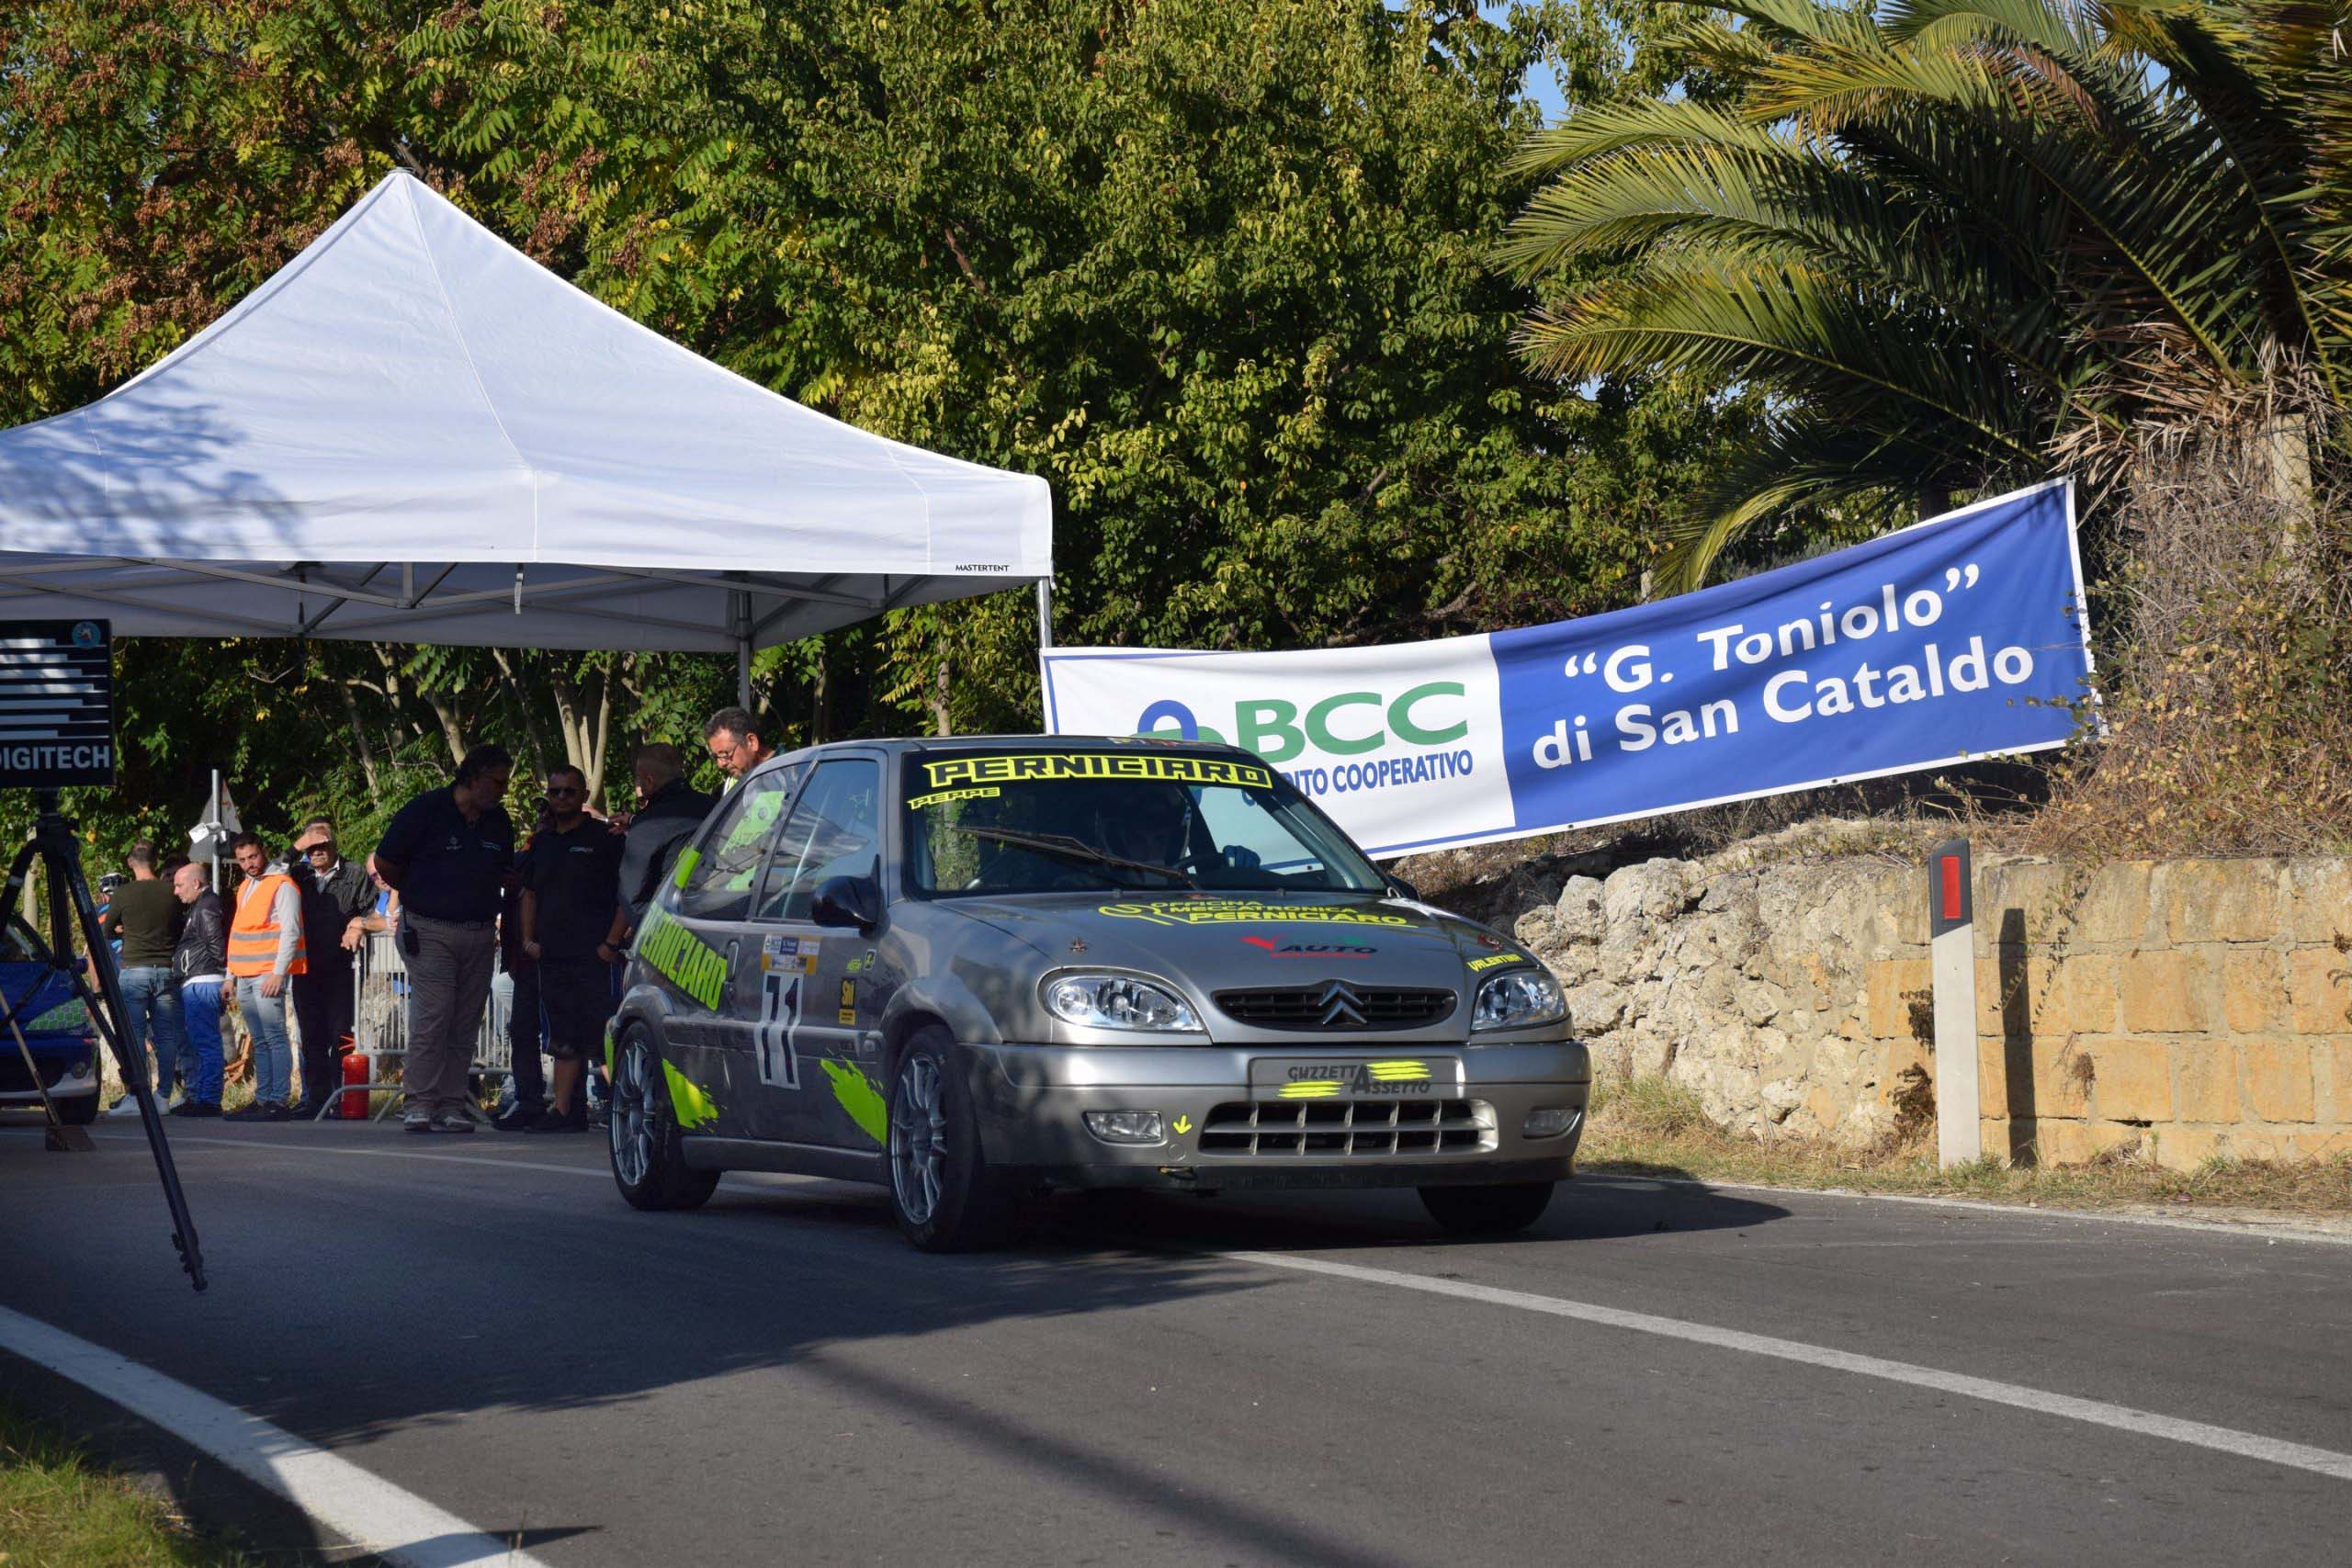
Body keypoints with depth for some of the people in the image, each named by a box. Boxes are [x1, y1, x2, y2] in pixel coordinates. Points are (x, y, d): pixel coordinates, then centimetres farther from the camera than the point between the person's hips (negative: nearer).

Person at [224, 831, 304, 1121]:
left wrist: (278, 973, -18)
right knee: (260, 1042, 8)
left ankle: (279, 1101, -13)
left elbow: (290, 932, -11)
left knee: (275, 1039, -10)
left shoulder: (281, 885, -5)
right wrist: (232, 975, 22)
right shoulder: (244, 887, 21)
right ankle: (262, 1099, 9)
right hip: (246, 977, 8)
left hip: (268, 975, -8)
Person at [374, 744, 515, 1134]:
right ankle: (421, 1105, -9)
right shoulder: (426, 810, -6)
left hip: (480, 935, 5)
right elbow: (384, 861, 2)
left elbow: (505, 873, 25)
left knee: (465, 1024, 3)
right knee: (432, 1016, -12)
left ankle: (451, 1105, 7)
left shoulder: (498, 822, 11)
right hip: (431, 932, -5)